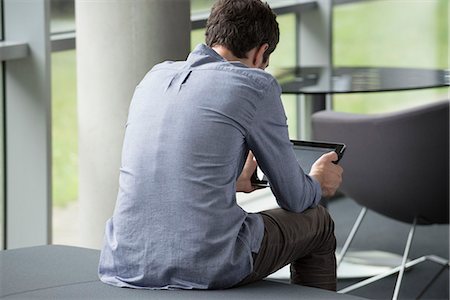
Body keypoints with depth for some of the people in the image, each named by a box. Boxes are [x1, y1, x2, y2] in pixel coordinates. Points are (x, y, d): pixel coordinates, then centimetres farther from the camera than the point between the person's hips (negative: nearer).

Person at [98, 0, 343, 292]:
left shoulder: (155, 76, 13)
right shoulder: (257, 85, -3)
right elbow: (293, 198, 5)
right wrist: (318, 184, 29)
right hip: (207, 266, -6)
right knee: (317, 222, 22)